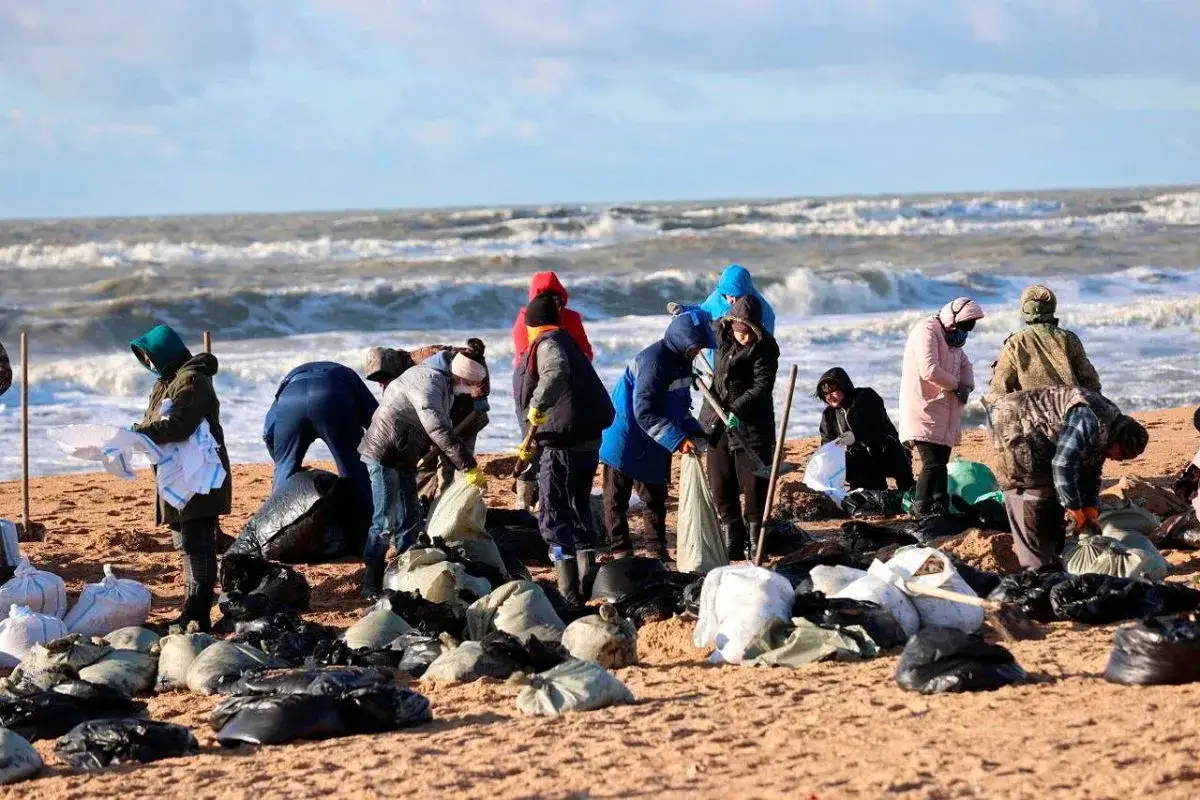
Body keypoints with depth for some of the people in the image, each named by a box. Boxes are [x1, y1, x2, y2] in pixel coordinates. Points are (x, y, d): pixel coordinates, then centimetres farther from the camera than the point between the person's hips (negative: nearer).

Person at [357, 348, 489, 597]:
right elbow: (439, 430, -33)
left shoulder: (445, 386, 9)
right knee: (385, 521, -12)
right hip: (383, 455, -10)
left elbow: (445, 428, 17)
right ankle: (371, 585, -9)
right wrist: (470, 468, -33)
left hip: (404, 459, 10)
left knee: (410, 519, 14)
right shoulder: (428, 381, -24)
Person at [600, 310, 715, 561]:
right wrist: (677, 440, -33)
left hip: (653, 445, 9)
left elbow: (680, 406, 15)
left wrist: (695, 433, 0)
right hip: (626, 442, -9)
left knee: (656, 497, 14)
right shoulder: (654, 360, -26)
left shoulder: (682, 360, 3)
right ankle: (622, 552, 6)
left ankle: (660, 550, 21)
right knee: (617, 497, 2)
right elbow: (644, 411, -30)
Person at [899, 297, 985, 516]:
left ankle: (940, 508, 18)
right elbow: (930, 371, -26)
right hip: (924, 412, -10)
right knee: (933, 463, -15)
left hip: (945, 413, 10)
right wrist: (956, 385, -12)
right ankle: (921, 510, -10)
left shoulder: (950, 336, 18)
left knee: (941, 462, 12)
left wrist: (966, 386, 4)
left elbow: (964, 364, 26)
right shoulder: (927, 332, -15)